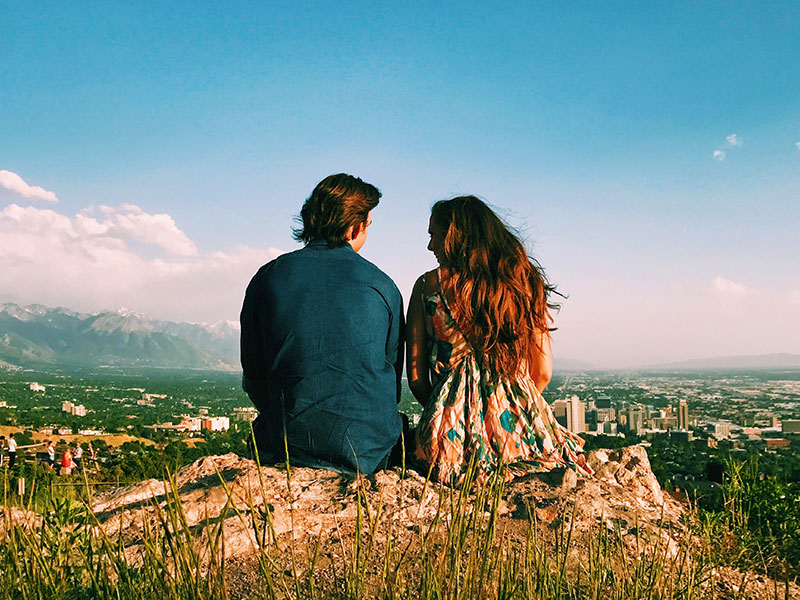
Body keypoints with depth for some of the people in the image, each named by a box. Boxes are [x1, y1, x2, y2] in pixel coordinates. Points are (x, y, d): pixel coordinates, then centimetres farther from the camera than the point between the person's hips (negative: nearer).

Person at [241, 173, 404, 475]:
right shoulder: (382, 286, -2)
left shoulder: (267, 277, 0)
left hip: (291, 441, 1)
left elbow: (254, 375, 7)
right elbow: (393, 369, 8)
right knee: (399, 424, 30)